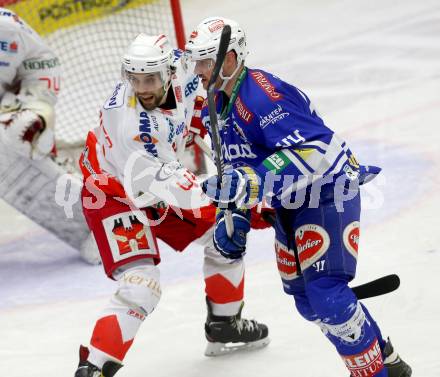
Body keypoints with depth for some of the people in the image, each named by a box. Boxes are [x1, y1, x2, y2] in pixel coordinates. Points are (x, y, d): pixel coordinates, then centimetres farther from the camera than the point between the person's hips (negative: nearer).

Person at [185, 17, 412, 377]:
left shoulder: (264, 94, -25)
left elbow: (312, 152, -34)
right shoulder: (215, 109, 6)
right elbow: (236, 166, 19)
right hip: (290, 204, 10)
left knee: (325, 293, -20)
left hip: (328, 193, -10)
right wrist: (234, 216, 6)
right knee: (307, 300, 11)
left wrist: (250, 184, -39)